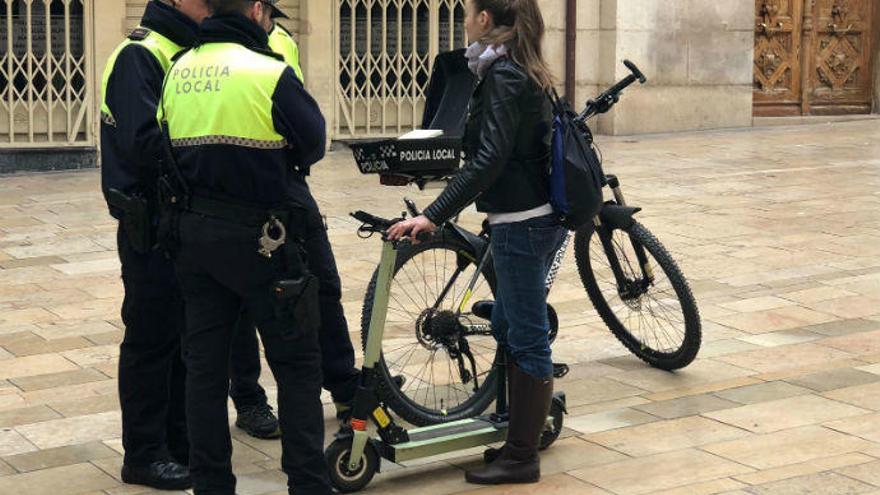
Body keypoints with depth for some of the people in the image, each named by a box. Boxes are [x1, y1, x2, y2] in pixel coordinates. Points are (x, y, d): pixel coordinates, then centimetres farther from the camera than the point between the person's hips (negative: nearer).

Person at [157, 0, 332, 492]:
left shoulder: (177, 70, 4)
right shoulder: (270, 73, -14)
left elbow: (165, 144, 10)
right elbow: (314, 143, -6)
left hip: (194, 231, 6)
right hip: (260, 238, -6)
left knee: (205, 363, 13)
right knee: (297, 364, 6)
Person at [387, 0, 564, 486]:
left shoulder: (502, 75, -17)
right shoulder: (522, 70, 12)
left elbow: (490, 159, -26)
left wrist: (433, 215, -29)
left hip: (522, 223, -10)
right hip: (539, 215, 10)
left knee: (525, 337, -2)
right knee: (506, 324, 19)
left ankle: (521, 458, 6)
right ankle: (525, 423, 31)